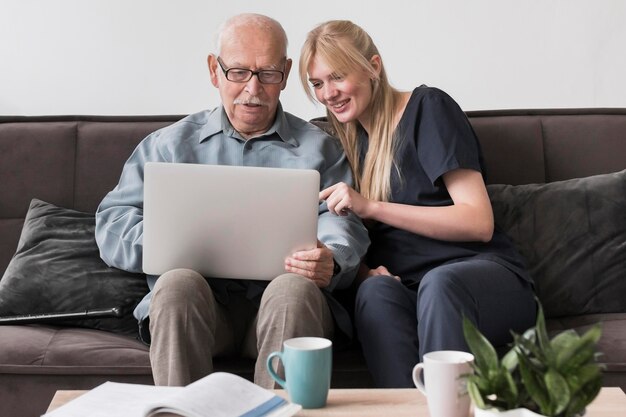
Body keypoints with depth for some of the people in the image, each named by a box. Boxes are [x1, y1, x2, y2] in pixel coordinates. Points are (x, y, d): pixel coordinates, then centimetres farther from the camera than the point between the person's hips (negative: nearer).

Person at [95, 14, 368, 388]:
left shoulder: (318, 148, 18)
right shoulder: (172, 143, 19)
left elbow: (342, 223, 4)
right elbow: (113, 220, 12)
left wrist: (330, 262, -21)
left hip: (285, 301, 0)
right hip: (198, 301, 1)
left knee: (294, 288, -33)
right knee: (178, 282, -32)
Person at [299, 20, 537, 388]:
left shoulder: (427, 107, 0)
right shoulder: (346, 138, 17)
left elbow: (479, 223, -9)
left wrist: (370, 206, -14)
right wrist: (364, 270, -7)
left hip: (486, 279, -4)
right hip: (405, 291, 4)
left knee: (439, 281, -38)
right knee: (375, 291, -31)